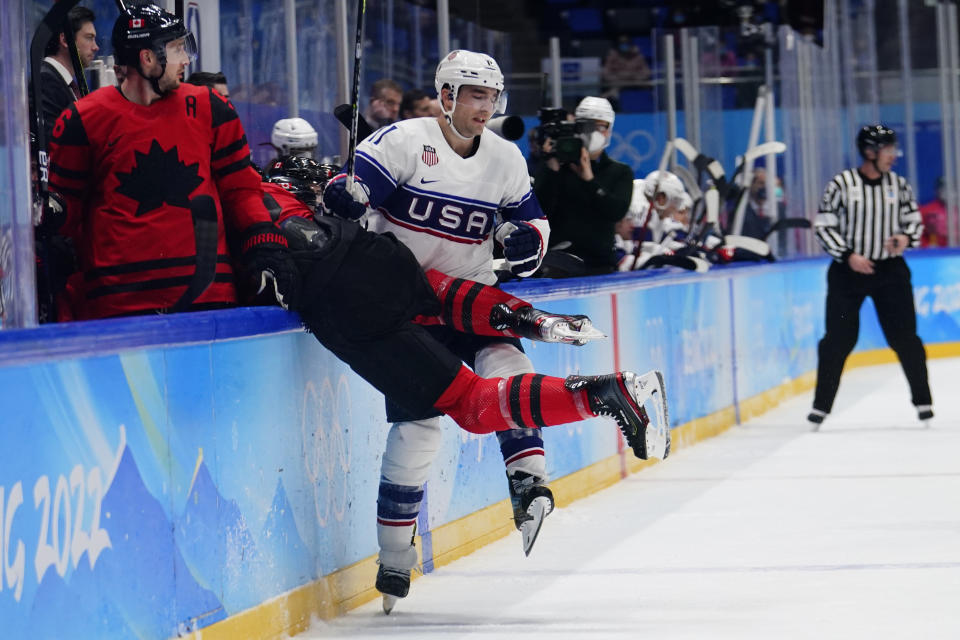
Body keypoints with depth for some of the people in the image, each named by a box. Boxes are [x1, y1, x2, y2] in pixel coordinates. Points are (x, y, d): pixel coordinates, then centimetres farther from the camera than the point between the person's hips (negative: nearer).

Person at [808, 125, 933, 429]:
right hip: (848, 271, -2)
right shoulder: (842, 184, -9)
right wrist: (848, 255, -14)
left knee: (904, 336, 1)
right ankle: (821, 405, 11)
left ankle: (923, 400, 13)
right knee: (838, 339, 0)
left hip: (890, 270, 2)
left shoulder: (898, 184, 2)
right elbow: (823, 225, -5)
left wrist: (906, 237, -9)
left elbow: (914, 218, 12)